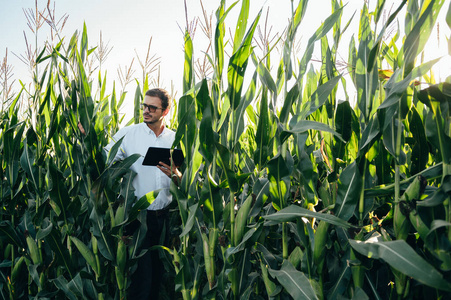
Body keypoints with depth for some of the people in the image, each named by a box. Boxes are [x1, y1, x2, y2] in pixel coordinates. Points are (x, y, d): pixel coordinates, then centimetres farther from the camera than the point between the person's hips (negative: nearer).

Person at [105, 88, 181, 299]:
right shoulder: (128, 134, 0)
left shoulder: (175, 140, 6)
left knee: (159, 271, 15)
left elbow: (184, 183, 7)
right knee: (141, 274, 1)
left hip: (164, 216, 3)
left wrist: (174, 174, -14)